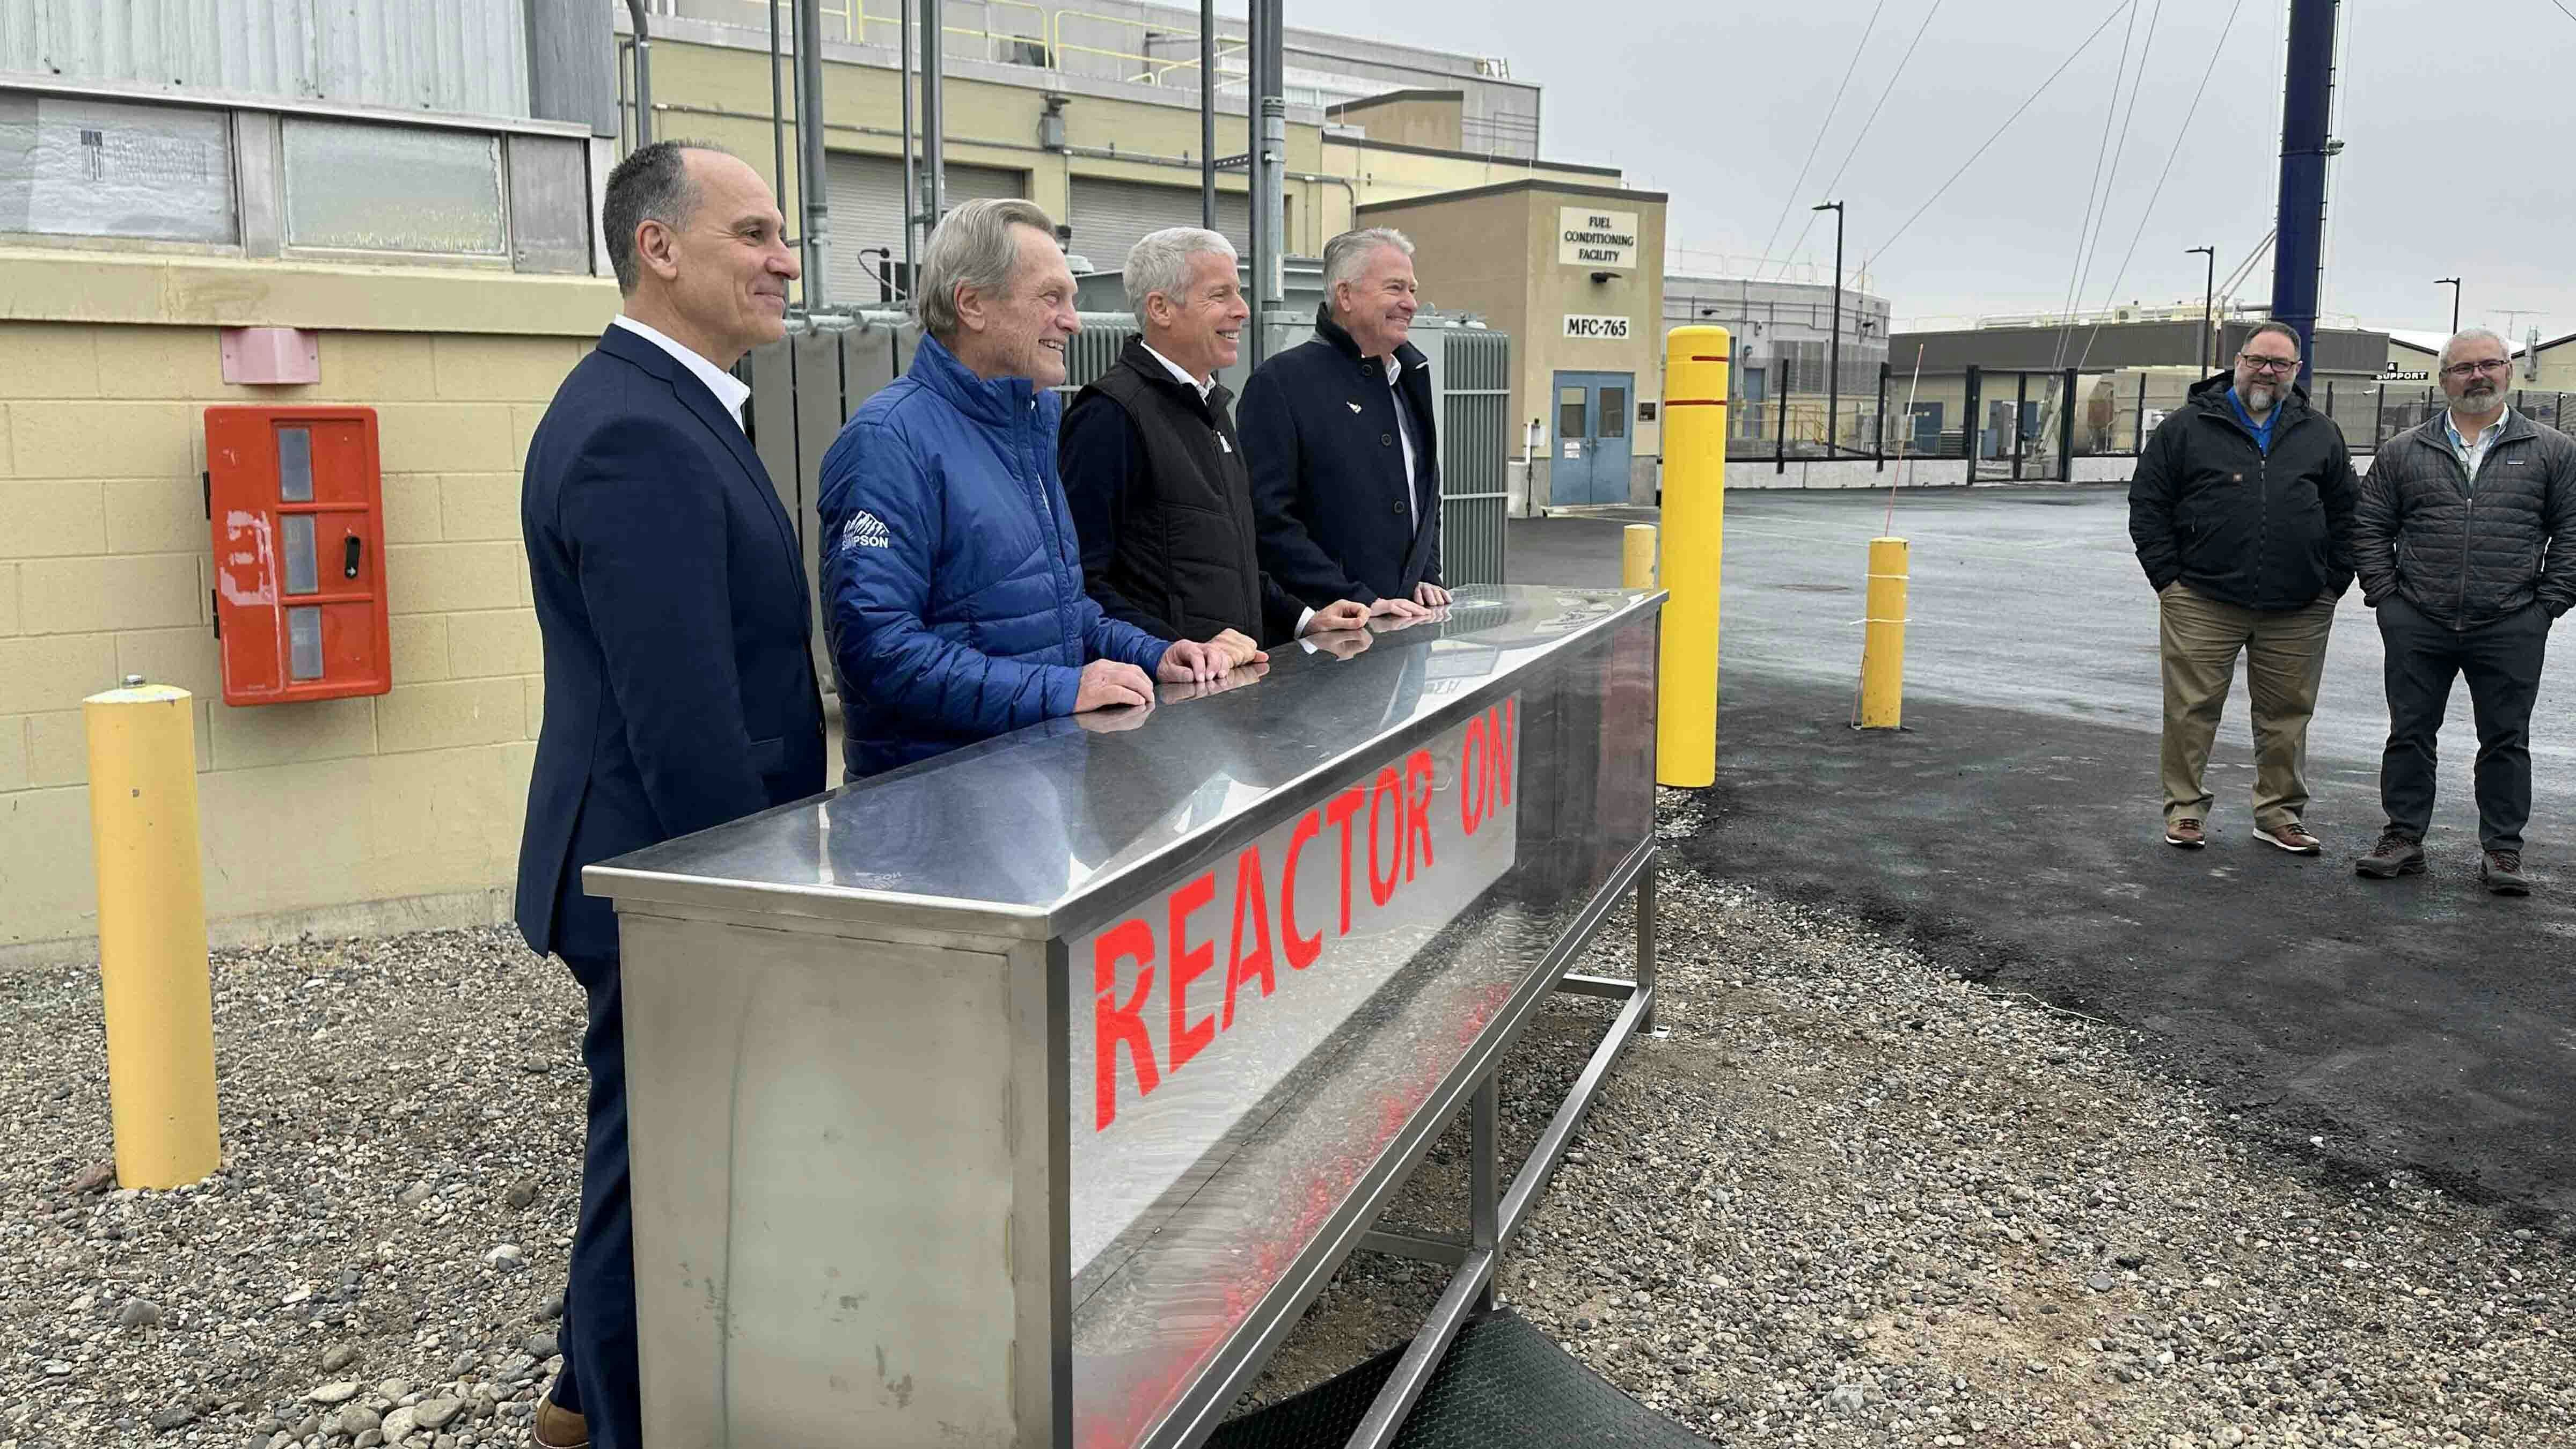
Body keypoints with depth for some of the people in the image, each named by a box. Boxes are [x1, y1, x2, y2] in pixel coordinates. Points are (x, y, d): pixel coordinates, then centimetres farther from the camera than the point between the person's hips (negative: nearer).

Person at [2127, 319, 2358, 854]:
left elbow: (2345, 514, 17)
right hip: (2202, 604, -2)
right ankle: (2185, 808, 12)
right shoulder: (2188, 426, 3)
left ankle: (2280, 813, 21)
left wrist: (2334, 583, 8)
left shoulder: (2321, 434, 13)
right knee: (2192, 709, 0)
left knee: (2287, 715, 9)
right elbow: (2148, 503, 3)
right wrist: (2168, 579, -3)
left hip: (2297, 611, 3)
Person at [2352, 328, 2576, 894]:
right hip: (2418, 628, 1)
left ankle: (2502, 848, 16)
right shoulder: (2404, 453, 8)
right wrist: (2386, 595, 1)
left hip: (2510, 631, -1)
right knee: (2409, 734, 6)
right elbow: (2370, 527, 10)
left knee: (2506, 740, 7)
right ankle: (2403, 838, 16)